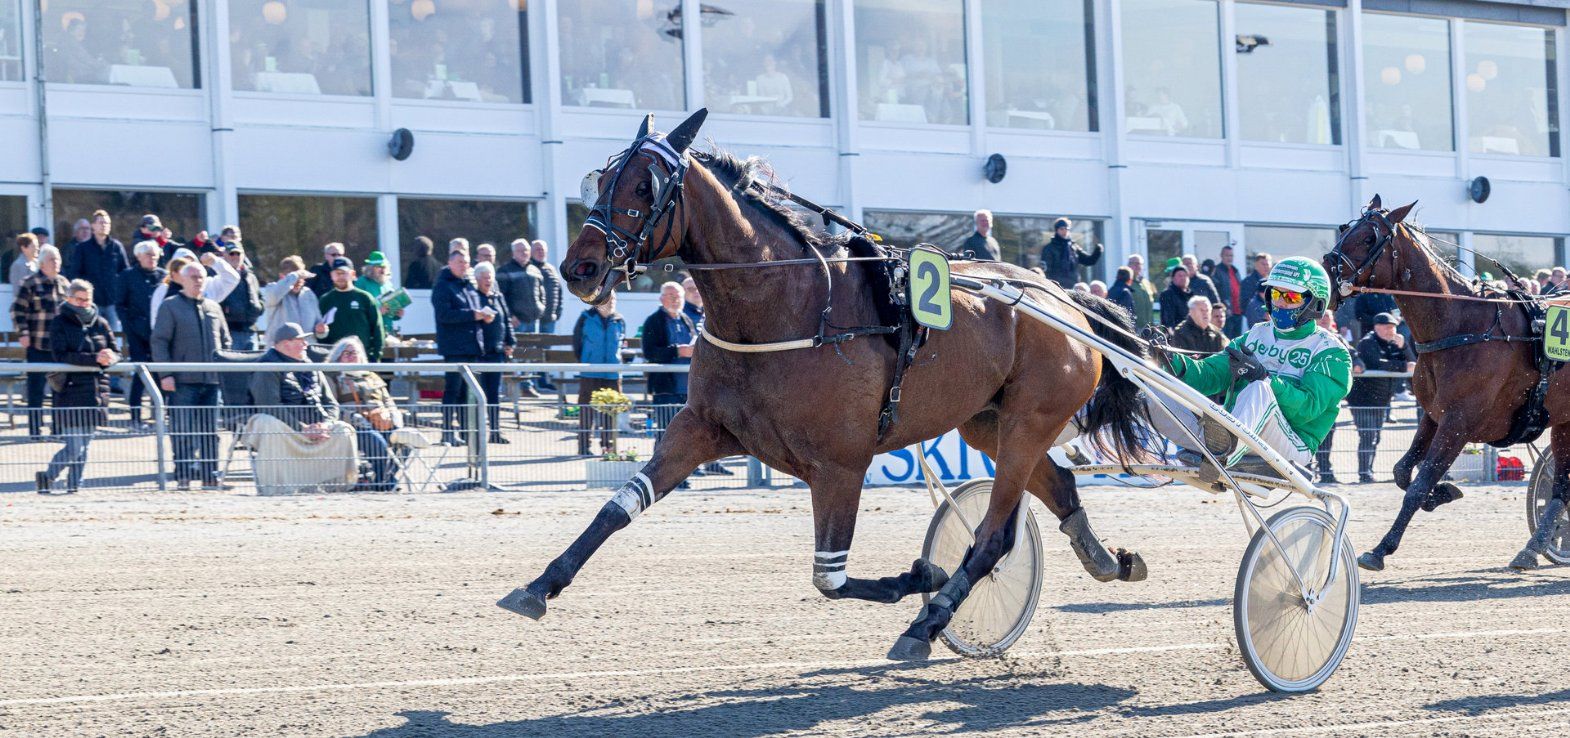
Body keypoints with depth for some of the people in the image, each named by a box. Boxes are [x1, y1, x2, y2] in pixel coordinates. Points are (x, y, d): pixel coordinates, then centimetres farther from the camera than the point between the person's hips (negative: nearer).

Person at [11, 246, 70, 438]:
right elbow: (18, 310, -6)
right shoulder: (29, 285, -6)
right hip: (38, 346, -5)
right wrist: (22, 333, -14)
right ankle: (35, 429, 5)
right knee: (36, 387, -1)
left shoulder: (64, 283, 11)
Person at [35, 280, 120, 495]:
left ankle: (74, 485, 15)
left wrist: (110, 357, -14)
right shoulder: (60, 323, -1)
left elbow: (116, 353, 11)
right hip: (70, 391, -5)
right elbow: (62, 356, -14)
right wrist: (95, 358, -23)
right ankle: (47, 477, 9)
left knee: (84, 444, 7)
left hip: (97, 389, 5)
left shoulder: (100, 323, 13)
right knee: (74, 446, -9)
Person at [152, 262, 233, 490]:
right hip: (183, 381, -5)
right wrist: (165, 374, -12)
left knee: (210, 430, 6)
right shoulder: (170, 307, 2)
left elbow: (225, 341, 21)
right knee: (184, 430, -6)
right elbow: (159, 342, -4)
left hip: (212, 379, 5)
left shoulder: (213, 307, 17)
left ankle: (210, 476, 10)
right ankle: (183, 475, -4)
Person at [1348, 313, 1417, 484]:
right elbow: (1377, 364, -27)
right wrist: (1404, 366, -21)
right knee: (1367, 436, -14)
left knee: (1375, 437, 11)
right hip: (1363, 397, -8)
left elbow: (1413, 363, 4)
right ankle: (1364, 474, -14)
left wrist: (1403, 346, -12)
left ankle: (1369, 472, 17)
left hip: (1382, 399, 8)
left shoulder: (1396, 344, 12)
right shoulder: (1367, 343, -11)